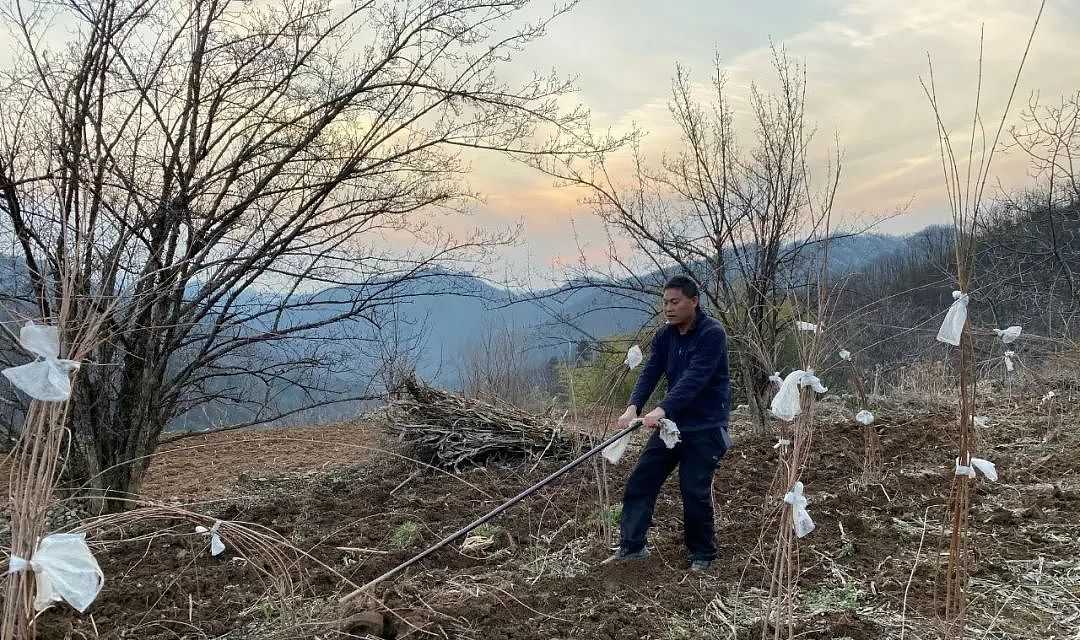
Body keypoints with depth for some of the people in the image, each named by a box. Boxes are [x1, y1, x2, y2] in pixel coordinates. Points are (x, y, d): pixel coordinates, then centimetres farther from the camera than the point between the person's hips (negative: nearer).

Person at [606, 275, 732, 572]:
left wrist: (662, 409, -39)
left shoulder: (712, 333, -17)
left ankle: (703, 553, 17)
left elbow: (694, 378, -28)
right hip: (671, 422, 7)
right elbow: (650, 373, -5)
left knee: (695, 491, -4)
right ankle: (631, 545, 15)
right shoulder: (665, 336, 4)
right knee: (640, 480, 4)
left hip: (705, 427, -7)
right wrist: (633, 406, -24)